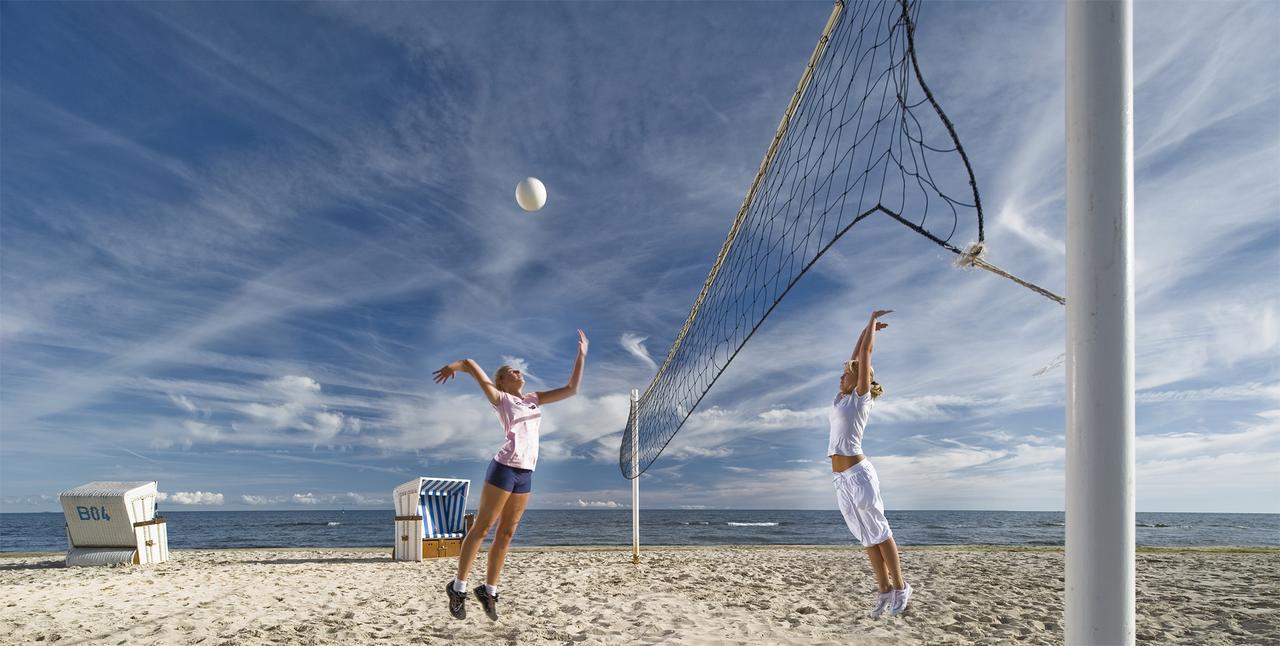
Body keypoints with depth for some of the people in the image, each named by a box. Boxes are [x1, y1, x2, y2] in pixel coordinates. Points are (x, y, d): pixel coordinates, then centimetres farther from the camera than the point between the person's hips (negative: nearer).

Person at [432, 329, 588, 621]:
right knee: (481, 528, -2)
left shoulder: (533, 399, 18)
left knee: (506, 534, 8)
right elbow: (470, 363, 0)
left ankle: (489, 590, 17)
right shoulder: (500, 399, 3)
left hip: (526, 474, 6)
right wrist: (454, 366, -14)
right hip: (504, 468, -6)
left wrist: (581, 355, 11)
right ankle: (458, 587, 7)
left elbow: (571, 389, 15)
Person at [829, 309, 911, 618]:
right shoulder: (841, 397, 16)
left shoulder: (861, 396, -1)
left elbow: (865, 354, -2)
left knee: (878, 532, 0)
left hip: (858, 473, -7)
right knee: (866, 537, 9)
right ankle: (884, 590, 14)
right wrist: (866, 328, 31)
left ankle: (900, 586, 9)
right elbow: (854, 359, 24)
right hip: (840, 478, 7)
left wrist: (872, 324, 8)